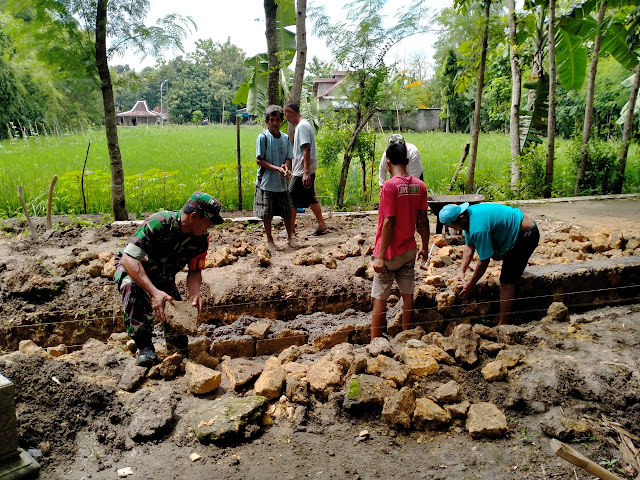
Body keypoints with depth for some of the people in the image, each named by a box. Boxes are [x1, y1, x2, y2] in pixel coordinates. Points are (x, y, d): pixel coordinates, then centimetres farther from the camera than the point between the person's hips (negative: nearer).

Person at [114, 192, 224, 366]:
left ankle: (181, 356, 29)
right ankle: (145, 348, -29)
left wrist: (194, 295, -31)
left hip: (163, 279, 5)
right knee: (133, 287, -38)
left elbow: (195, 271, -8)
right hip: (132, 270, -5)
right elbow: (128, 259, -42)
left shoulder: (201, 239, -17)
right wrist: (154, 291, -53)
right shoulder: (158, 223, -37)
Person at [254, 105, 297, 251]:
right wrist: (277, 168, -20)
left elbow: (288, 158, 6)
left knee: (287, 212, 12)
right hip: (266, 182, -4)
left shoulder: (285, 138, 6)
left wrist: (286, 167, -17)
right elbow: (259, 160, -11)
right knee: (267, 214, 5)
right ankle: (269, 240, 21)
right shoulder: (262, 137, -9)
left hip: (282, 182, 4)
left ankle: (290, 237, 31)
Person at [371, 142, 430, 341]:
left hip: (390, 252, -6)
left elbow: (388, 223, -21)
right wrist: (425, 247, 15)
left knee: (380, 299, 3)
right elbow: (423, 220, 4)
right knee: (407, 294, 15)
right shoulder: (420, 186, 0)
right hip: (409, 250, 6)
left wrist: (381, 256, -18)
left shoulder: (390, 186, -18)